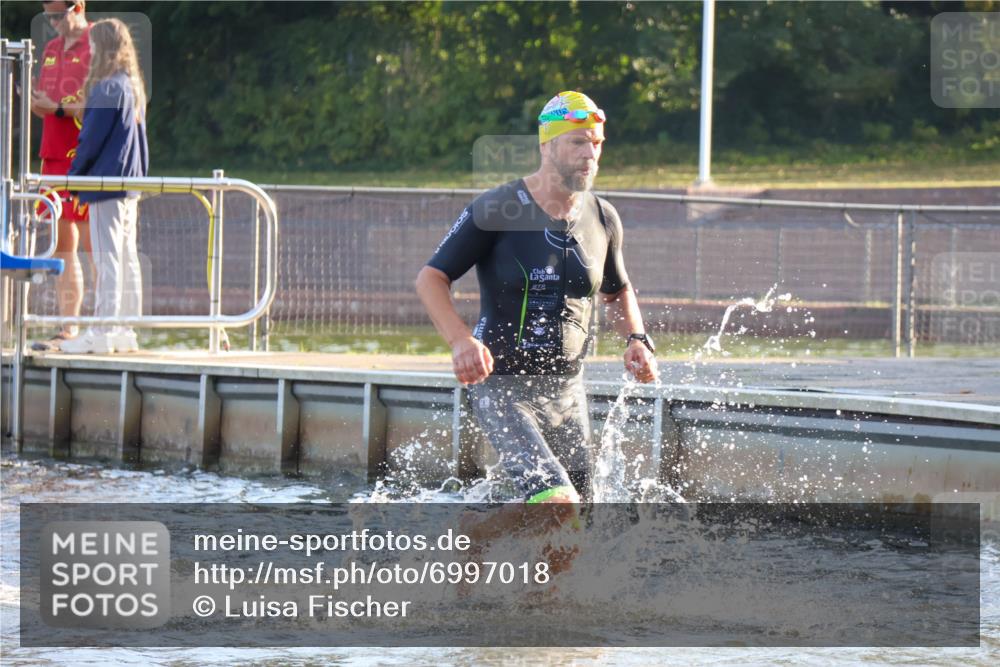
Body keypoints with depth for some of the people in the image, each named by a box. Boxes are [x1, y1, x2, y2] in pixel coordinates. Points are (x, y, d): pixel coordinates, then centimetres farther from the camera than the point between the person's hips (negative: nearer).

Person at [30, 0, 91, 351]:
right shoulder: (51, 50, 17)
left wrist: (57, 108, -19)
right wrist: (35, 102, 0)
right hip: (55, 157, 8)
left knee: (92, 245, -7)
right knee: (62, 245, 7)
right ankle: (68, 329, 9)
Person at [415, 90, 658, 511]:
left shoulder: (602, 219, 6)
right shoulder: (496, 210, -11)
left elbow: (617, 292, 23)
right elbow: (430, 279, -10)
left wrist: (636, 339, 3)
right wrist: (461, 341, -27)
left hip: (568, 391, 6)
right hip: (503, 387, -6)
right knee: (559, 506, -23)